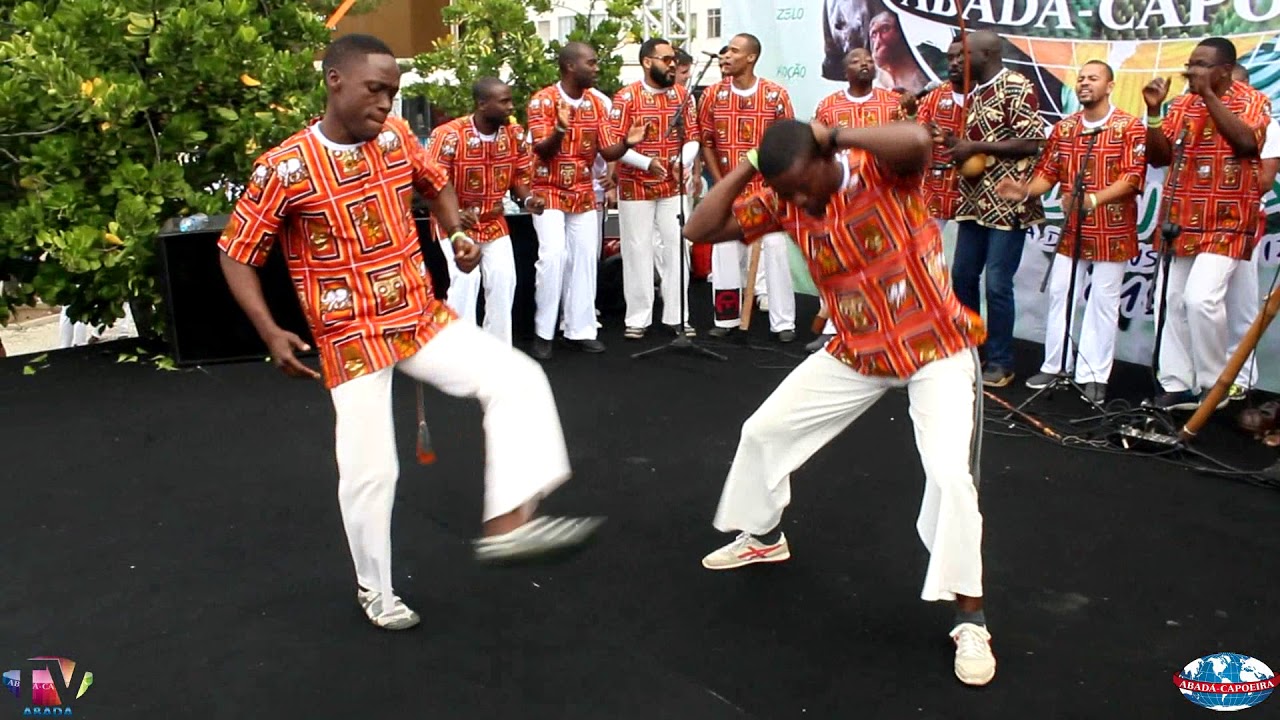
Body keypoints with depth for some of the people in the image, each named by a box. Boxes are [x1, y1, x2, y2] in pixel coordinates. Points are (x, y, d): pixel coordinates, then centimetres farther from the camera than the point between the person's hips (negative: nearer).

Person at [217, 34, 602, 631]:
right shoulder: (285, 168, -15)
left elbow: (435, 183, 21)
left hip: (422, 316, 5)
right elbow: (235, 253, -6)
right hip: (351, 339, -4)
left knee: (516, 379, -13)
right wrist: (270, 333, -16)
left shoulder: (397, 136, -1)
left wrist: (456, 233, 3)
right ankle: (374, 589, 26)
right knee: (369, 471, 2)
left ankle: (506, 525, -12)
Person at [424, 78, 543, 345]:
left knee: (504, 277, -7)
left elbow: (519, 175, 2)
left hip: (494, 220, 5)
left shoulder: (515, 134, -7)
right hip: (455, 219, -4)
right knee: (465, 277, -19)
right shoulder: (449, 135, -23)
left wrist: (528, 199, -20)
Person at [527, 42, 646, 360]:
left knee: (585, 258, 4)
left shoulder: (597, 103, 4)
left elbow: (608, 151, 1)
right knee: (554, 256, -17)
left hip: (584, 194, 5)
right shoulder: (543, 100, -12)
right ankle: (543, 333, -6)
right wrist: (560, 129, -37)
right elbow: (542, 151, -18)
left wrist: (627, 143, -20)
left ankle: (580, 330, 14)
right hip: (549, 192, -5)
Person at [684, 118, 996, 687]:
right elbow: (700, 230, -11)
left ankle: (970, 621, -4)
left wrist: (831, 136, -32)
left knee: (950, 474, -22)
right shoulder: (783, 202, -7)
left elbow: (916, 141, -44)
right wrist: (748, 166, -18)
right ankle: (762, 537, 38)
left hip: (937, 350, -6)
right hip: (858, 353, 6)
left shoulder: (881, 168, -20)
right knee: (763, 429, 11)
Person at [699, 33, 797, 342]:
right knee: (725, 252, 6)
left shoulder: (776, 94, -4)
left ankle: (783, 321, 5)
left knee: (775, 251, -2)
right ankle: (726, 318, 18)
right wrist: (720, 184, -4)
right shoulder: (713, 94, 1)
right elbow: (706, 142, 3)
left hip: (767, 189, -2)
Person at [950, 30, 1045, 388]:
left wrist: (976, 147, -17)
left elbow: (1031, 143, -18)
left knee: (997, 284, -5)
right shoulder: (974, 92, 15)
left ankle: (1000, 363, 7)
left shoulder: (1016, 87, -10)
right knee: (962, 276, 11)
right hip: (975, 200, 8)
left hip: (1007, 203, -8)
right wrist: (956, 145, 3)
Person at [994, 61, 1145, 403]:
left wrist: (1093, 199, -30)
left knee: (1103, 302, 2)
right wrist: (1024, 191, -16)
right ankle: (1055, 365, 19)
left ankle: (1094, 375, 9)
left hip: (1113, 232, -4)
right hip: (1071, 230, 5)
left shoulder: (1129, 127, -7)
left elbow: (1133, 177, -16)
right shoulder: (1064, 127, 8)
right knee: (1059, 295, 8)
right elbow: (1048, 172, 5)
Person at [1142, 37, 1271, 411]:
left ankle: (1214, 385, -2)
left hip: (1225, 223, -5)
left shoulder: (1252, 101, -1)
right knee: (1170, 301, 3)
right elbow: (1158, 158, 8)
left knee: (1202, 298, -19)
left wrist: (1209, 95, -17)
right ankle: (1177, 385, 12)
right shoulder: (1182, 104, 10)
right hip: (1180, 222, 5)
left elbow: (1247, 142, -21)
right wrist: (1154, 111, -5)